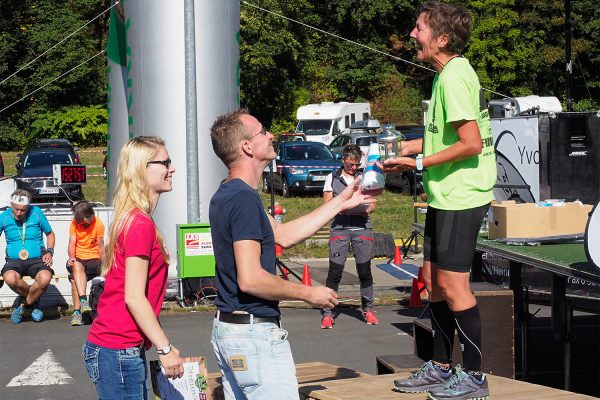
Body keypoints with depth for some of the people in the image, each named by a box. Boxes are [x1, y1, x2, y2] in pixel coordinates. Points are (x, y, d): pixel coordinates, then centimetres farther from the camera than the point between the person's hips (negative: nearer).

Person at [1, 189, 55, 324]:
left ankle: (25, 303, -2)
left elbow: (50, 234, 15)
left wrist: (50, 252, -1)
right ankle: (33, 300, -3)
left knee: (45, 278, -34)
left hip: (37, 259, 0)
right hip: (14, 260, 0)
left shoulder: (36, 213, 2)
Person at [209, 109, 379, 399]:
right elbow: (250, 279, -26)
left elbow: (283, 235, 16)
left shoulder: (227, 195, 12)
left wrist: (341, 203, 18)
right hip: (254, 332, -10)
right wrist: (309, 294, -13)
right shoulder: (244, 199, -20)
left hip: (226, 329, 10)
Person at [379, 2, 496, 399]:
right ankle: (441, 368, 26)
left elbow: (471, 144, -23)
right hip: (445, 197, 10)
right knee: (433, 280, 15)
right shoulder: (450, 73, 13)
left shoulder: (454, 77, -18)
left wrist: (418, 163, -16)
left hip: (460, 198, -10)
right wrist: (409, 146, 14)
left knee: (452, 285, -4)